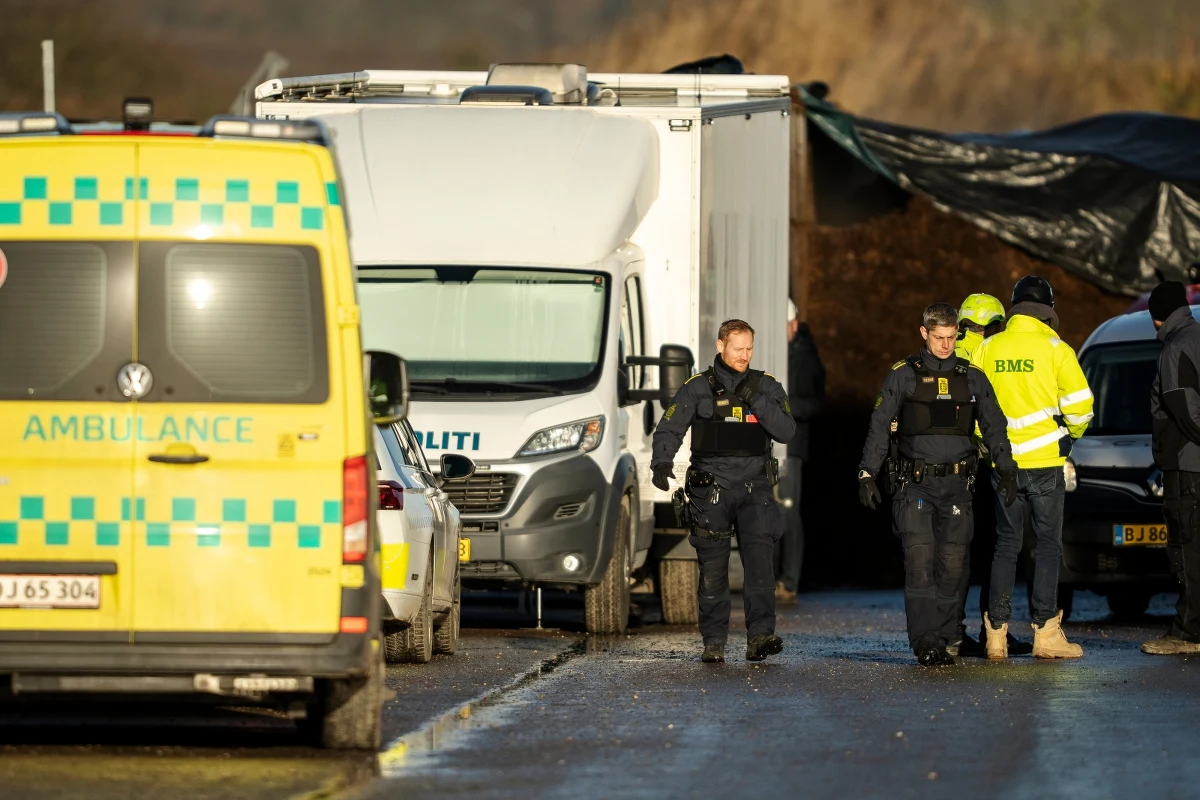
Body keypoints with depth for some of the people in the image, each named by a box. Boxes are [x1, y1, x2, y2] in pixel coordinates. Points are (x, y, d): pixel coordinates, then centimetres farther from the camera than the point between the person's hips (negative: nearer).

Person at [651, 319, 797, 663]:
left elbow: (786, 431, -2)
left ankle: (759, 636, -20)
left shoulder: (767, 387, 9)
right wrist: (661, 462, -23)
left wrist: (755, 400, -14)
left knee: (760, 560, -15)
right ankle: (713, 643, 8)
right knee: (712, 570, 0)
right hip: (710, 490, -1)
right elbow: (669, 428, -4)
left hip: (754, 490, 1)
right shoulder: (697, 388, 4)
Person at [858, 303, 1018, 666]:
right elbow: (880, 427, 2)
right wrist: (867, 473, -6)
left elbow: (993, 427, 12)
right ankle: (925, 642, -16)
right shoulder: (903, 376, 4)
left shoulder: (972, 378, 10)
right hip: (915, 485, -2)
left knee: (952, 565, 0)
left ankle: (943, 639, 8)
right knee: (920, 561, -14)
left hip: (956, 484, 2)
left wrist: (1008, 470, 0)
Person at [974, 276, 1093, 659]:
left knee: (1006, 545, 10)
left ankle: (996, 631, 5)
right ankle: (1045, 631, -4)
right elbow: (1079, 401, -7)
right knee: (1048, 545, 1)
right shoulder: (1055, 349, -5)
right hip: (1045, 461, -3)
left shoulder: (987, 349, 5)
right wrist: (1072, 433, 14)